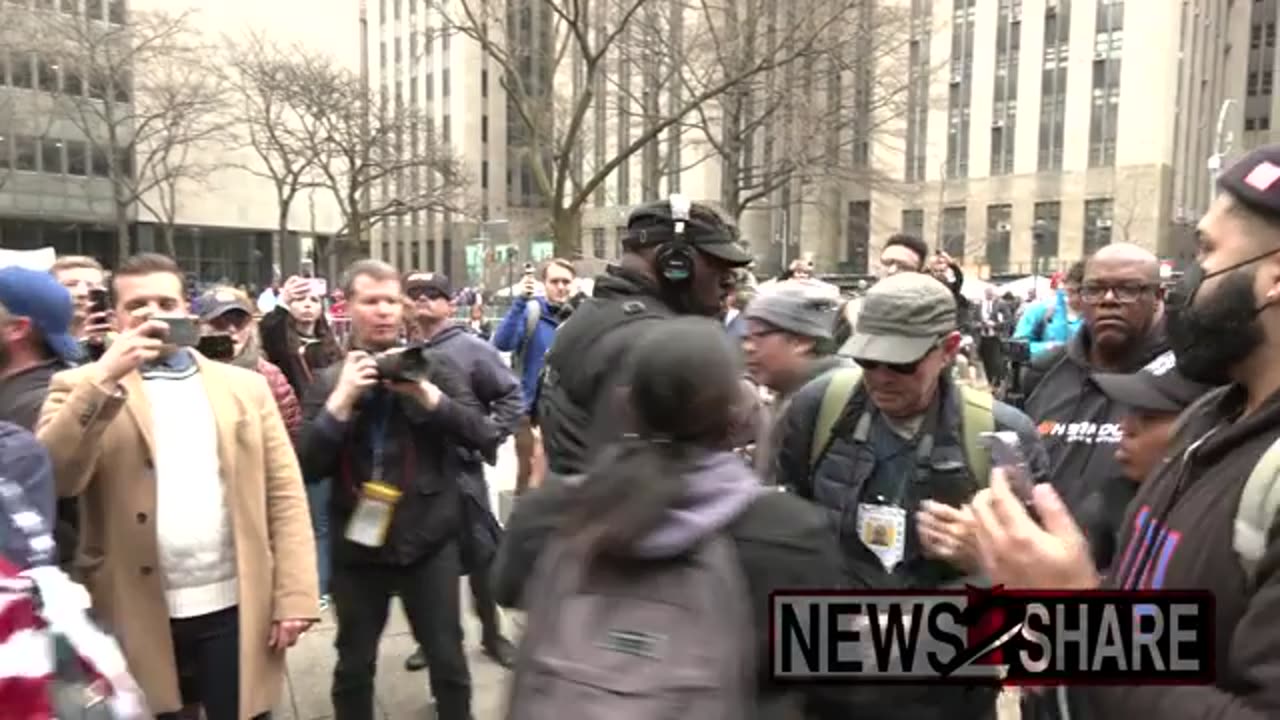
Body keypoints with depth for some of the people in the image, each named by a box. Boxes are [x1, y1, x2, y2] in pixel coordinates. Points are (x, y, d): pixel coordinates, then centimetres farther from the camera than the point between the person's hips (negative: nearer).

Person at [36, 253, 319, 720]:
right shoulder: (83, 387, 3)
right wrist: (103, 381, -20)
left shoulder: (246, 386, 5)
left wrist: (294, 596, -6)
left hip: (236, 610, 1)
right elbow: (52, 479, -13)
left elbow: (284, 494, 1)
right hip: (137, 618, 0)